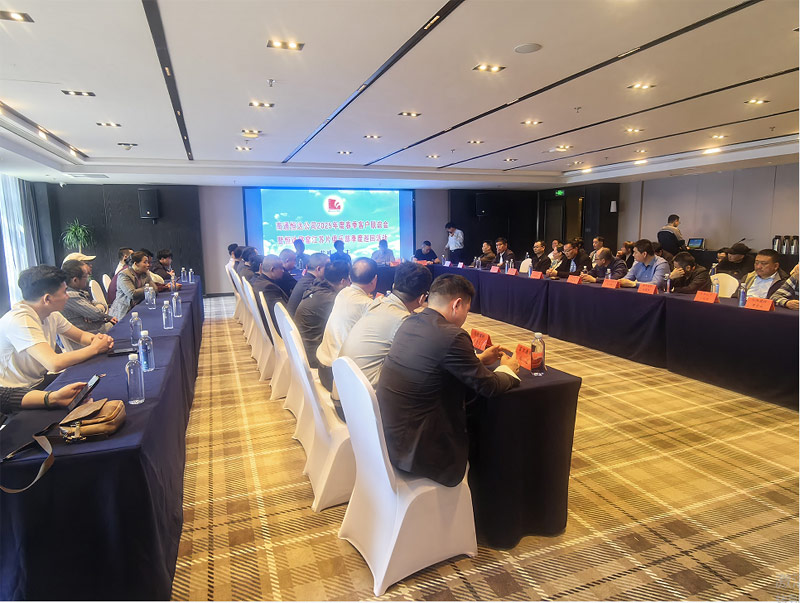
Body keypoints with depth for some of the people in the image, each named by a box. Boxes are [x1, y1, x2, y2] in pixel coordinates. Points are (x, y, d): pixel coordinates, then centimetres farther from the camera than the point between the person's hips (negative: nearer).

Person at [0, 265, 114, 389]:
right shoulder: (20, 320, -25)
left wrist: (97, 339, -11)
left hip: (39, 381, 8)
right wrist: (95, 348, -22)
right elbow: (54, 363, -34)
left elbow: (81, 335, 12)